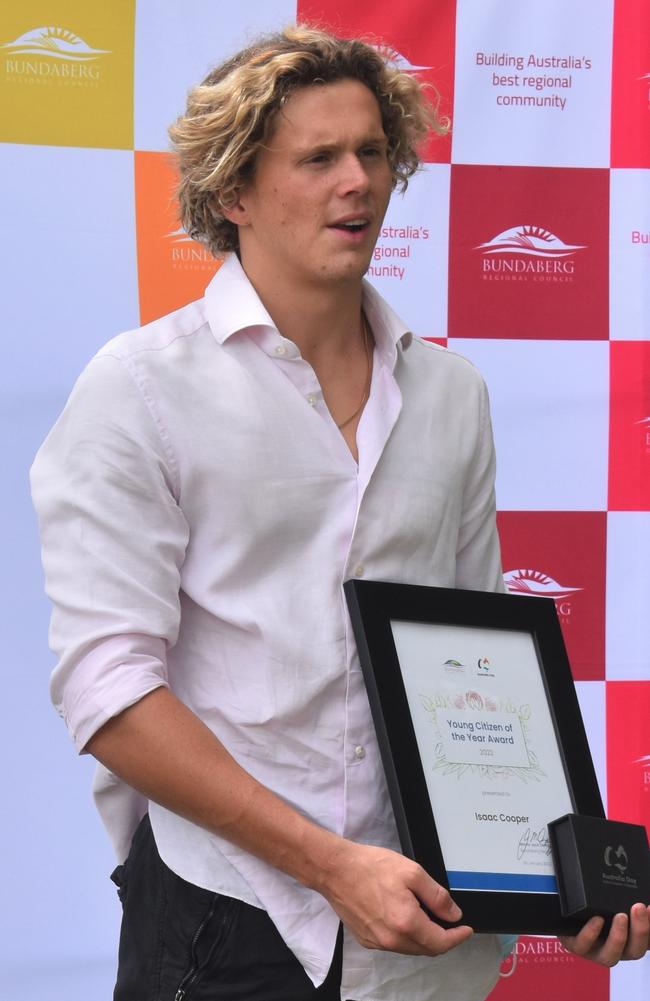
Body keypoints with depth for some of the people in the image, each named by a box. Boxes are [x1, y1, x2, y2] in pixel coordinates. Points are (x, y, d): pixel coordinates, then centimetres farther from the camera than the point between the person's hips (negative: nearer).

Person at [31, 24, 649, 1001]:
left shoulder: (451, 392, 9)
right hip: (228, 917, -4)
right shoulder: (142, 387, -7)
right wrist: (331, 863, -19)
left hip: (429, 919, 5)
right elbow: (106, 684, -14)